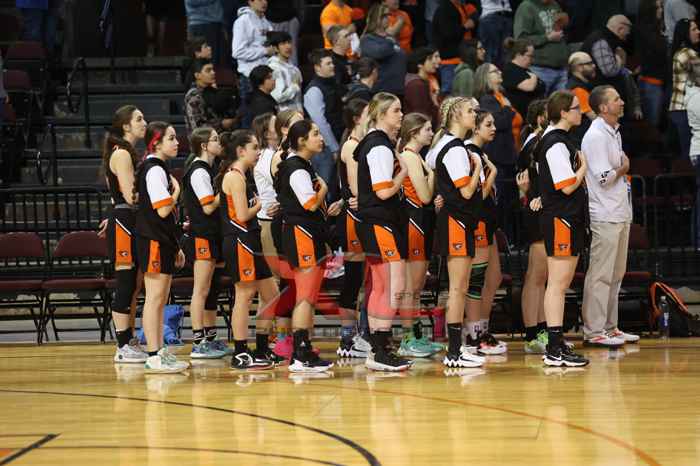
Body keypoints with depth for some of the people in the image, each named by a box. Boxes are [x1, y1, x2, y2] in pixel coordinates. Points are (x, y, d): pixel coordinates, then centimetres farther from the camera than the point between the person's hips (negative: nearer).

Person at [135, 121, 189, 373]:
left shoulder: (160, 168, 18)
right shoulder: (154, 170, -14)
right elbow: (163, 210, -21)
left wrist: (175, 247, 22)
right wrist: (177, 189, -5)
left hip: (163, 241, 10)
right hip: (153, 241, -10)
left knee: (161, 300, 13)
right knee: (154, 298, -10)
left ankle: (160, 353, 18)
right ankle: (154, 357, -10)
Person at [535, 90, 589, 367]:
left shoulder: (559, 140, 16)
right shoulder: (556, 144, -16)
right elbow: (568, 186, -19)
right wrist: (583, 167, -4)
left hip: (570, 221, 11)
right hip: (560, 220, -11)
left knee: (561, 285, 13)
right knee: (557, 285, -9)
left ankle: (556, 345, 18)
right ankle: (555, 351, -9)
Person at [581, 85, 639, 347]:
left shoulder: (614, 132, 17)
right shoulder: (595, 136, -15)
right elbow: (604, 177, -19)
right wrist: (623, 169, -2)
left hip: (620, 214, 10)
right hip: (604, 215, -10)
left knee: (616, 274, 13)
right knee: (600, 275, -7)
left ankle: (609, 327, 20)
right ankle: (594, 331, -5)